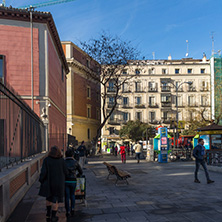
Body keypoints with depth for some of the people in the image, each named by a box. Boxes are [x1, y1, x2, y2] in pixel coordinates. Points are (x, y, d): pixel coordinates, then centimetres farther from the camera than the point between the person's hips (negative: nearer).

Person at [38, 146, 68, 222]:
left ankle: (48, 215, 28)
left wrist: (41, 180, 1)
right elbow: (65, 172, -5)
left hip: (49, 182, 1)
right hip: (59, 183, -1)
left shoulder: (46, 160, -12)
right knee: (55, 200, 10)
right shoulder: (61, 160, -10)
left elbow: (43, 172, -15)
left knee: (49, 198, 23)